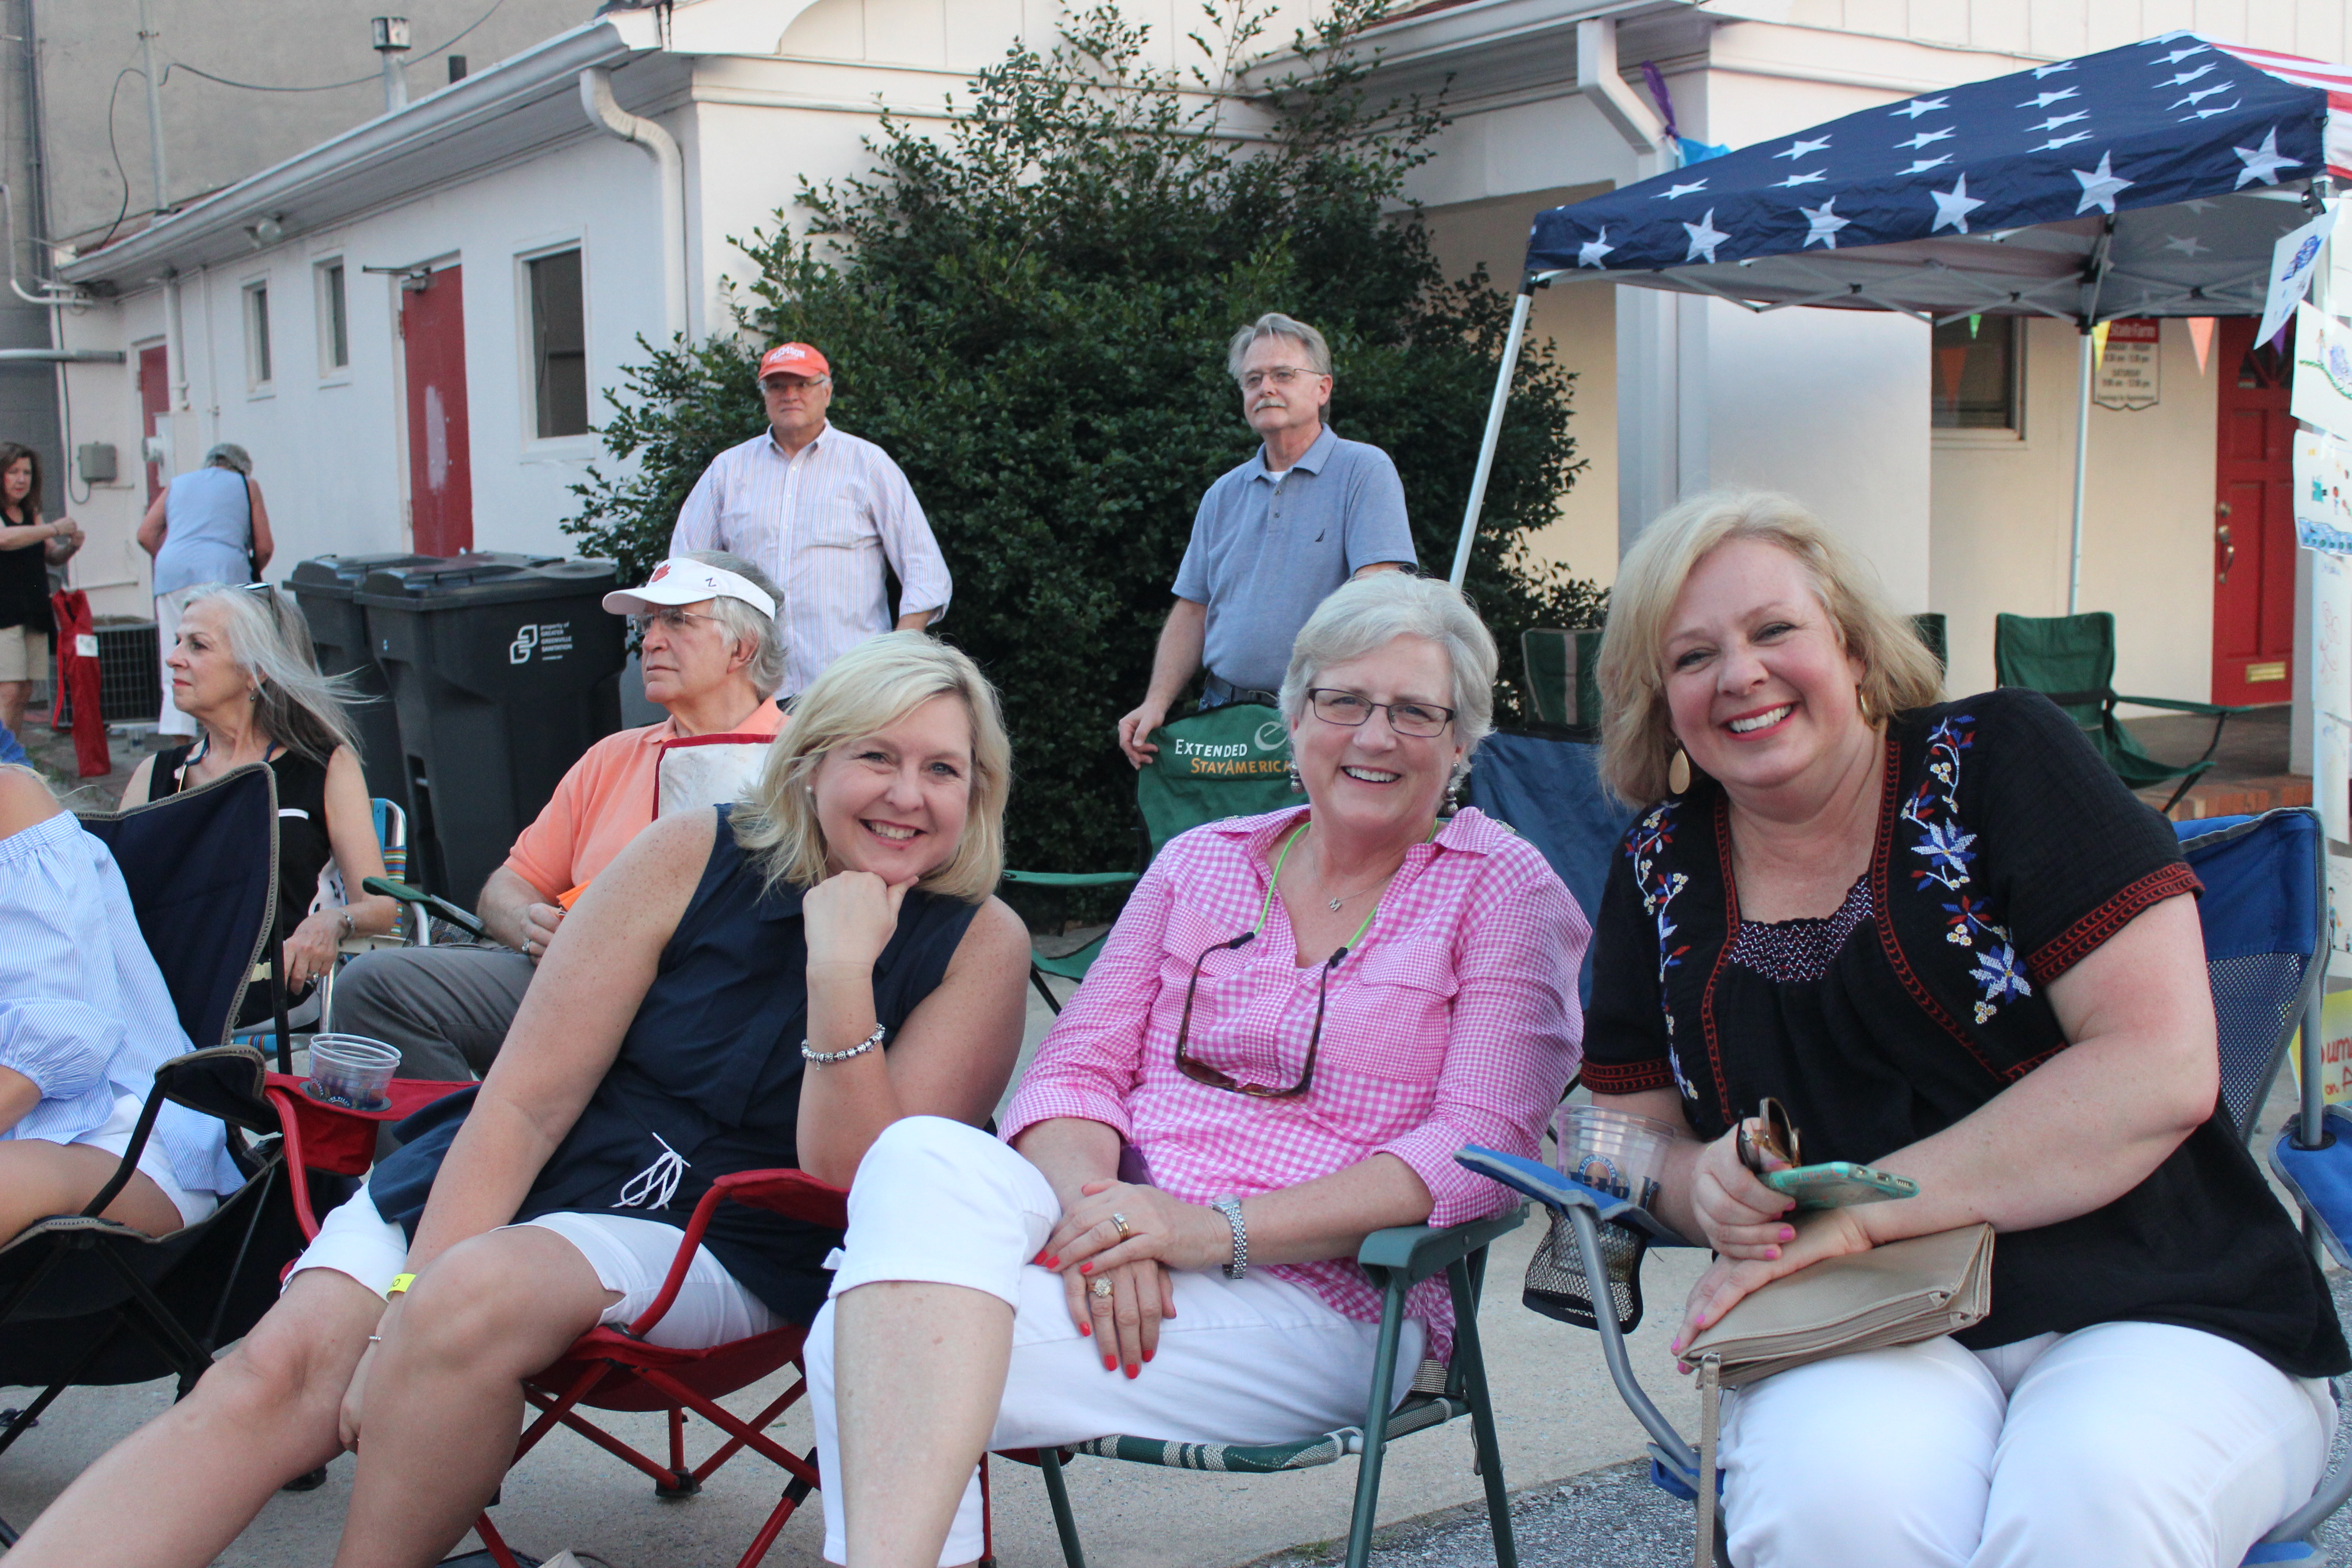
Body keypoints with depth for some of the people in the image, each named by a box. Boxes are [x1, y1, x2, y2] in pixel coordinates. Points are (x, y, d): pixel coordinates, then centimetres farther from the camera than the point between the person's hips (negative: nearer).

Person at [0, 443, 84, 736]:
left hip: (33, 612, 7)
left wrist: (70, 547, -4)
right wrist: (54, 529, -21)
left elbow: (52, 558, 18)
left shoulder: (31, 513, 18)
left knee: (25, 692, 5)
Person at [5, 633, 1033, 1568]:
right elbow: (524, 1103, -3)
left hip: (718, 1251, -2)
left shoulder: (978, 946, -3)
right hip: (515, 1182, 3)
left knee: (479, 1292, -33)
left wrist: (841, 973, -22)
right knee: (274, 1372, -21)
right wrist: (412, 1299, -15)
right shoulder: (690, 858, -1)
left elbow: (854, 1184, -11)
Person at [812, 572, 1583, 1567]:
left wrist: (1219, 1227, -18)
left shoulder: (1503, 889, 6)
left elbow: (1482, 1146, -6)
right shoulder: (1201, 862, 18)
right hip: (1121, 1236, 5)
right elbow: (1076, 1069, 11)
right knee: (922, 1153, -33)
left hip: (1321, 1292, -4)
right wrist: (1091, 1206, -15)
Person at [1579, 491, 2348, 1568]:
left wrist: (1853, 1213, -15)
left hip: (2152, 1315, -2)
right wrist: (1706, 1186, -10)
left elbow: (2162, 1068, -12)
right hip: (1853, 1335, 2)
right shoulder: (1663, 865, 8)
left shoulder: (1999, 759, -3)